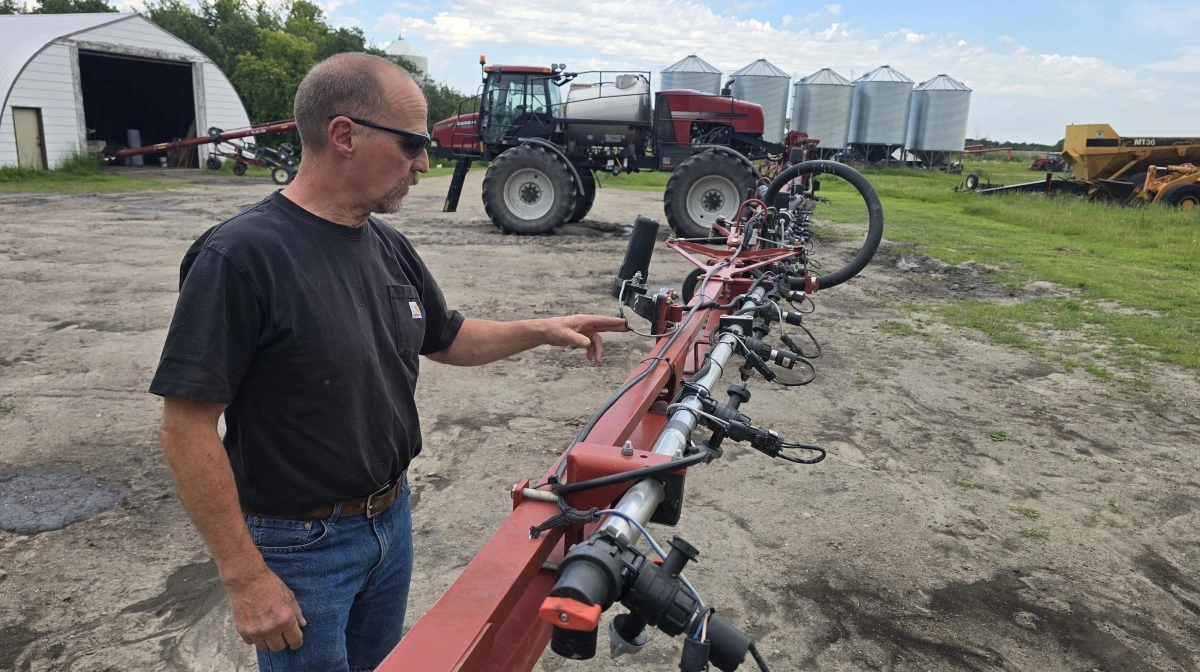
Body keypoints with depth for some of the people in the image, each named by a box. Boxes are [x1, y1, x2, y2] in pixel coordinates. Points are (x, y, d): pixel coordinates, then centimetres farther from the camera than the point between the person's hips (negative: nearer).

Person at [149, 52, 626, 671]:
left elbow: (447, 339, 15)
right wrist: (245, 578, -20)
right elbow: (186, 427, -22)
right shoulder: (241, 254, -23)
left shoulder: (388, 246, -1)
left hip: (391, 521, 7)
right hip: (297, 546, -7)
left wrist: (540, 331, 2)